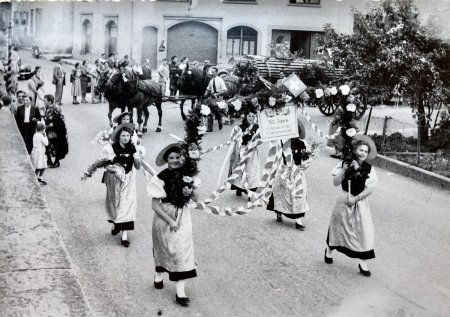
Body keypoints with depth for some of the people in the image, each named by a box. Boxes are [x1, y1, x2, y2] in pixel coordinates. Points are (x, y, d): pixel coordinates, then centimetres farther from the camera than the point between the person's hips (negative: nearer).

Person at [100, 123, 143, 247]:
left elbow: (137, 167, -2)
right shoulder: (111, 148, -11)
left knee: (127, 204, -3)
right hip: (115, 181, -1)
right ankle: (115, 223, 40)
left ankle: (124, 233, -2)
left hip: (128, 181, 1)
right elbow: (106, 165, -10)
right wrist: (115, 169, -28)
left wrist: (137, 160, -24)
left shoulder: (132, 149, -4)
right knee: (115, 202, 12)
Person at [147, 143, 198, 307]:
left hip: (182, 216, 3)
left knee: (183, 250, -2)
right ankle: (159, 275, 42)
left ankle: (180, 291, 0)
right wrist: (170, 221, -21)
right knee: (165, 248, 11)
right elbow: (155, 205, -17)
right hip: (165, 216, -3)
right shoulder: (162, 177, -16)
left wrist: (190, 193, -16)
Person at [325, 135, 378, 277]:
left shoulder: (368, 169, -6)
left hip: (360, 203, 0)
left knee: (363, 231, -3)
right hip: (344, 201, 0)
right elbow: (336, 183, -8)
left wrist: (355, 199, -14)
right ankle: (329, 250, 41)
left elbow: (370, 188, -11)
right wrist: (344, 170, -20)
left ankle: (362, 263, 4)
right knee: (338, 226, 15)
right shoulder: (344, 164, -5)